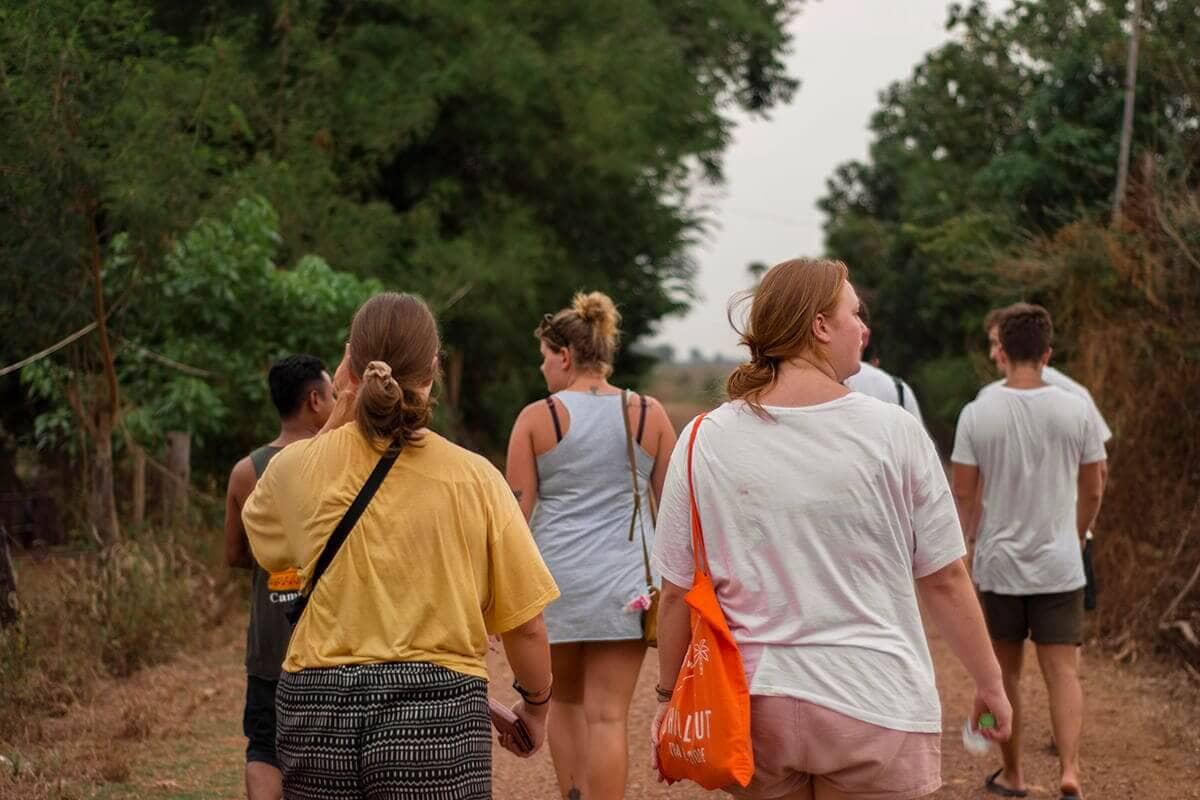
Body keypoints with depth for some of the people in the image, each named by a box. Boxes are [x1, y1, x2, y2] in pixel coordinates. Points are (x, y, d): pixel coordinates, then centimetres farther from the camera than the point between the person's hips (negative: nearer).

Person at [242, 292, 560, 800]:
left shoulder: (296, 468, -1)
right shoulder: (474, 479, -5)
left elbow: (261, 534, 24)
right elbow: (525, 624, -3)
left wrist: (340, 412, 18)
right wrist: (535, 706, 18)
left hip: (318, 706, 2)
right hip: (437, 707, -2)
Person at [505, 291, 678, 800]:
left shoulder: (536, 418, -2)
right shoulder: (649, 414, 3)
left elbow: (517, 513, -3)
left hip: (555, 579, 0)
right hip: (624, 583, 0)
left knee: (565, 701, 19)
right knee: (607, 714, -1)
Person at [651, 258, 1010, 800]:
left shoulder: (705, 442, -2)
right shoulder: (892, 432, -7)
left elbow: (677, 592, 2)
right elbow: (944, 580, -1)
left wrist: (670, 697, 15)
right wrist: (989, 684, 11)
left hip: (756, 708, 3)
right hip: (874, 706, -2)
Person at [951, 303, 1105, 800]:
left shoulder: (978, 414, -8)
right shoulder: (1076, 411, -4)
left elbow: (963, 494, -5)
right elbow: (1093, 490, 4)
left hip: (999, 563, 0)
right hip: (1059, 565, 0)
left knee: (1006, 672, 14)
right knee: (1063, 671, 1)